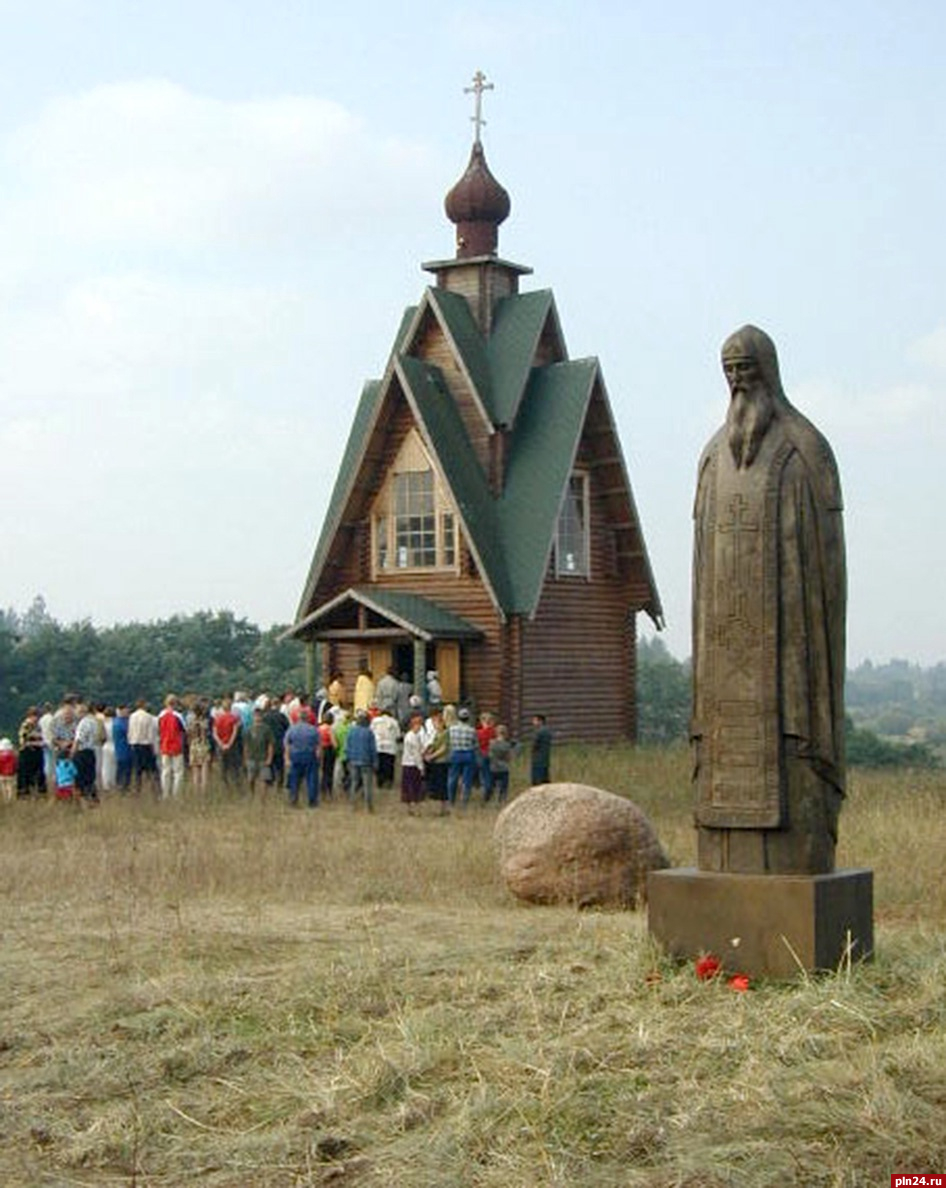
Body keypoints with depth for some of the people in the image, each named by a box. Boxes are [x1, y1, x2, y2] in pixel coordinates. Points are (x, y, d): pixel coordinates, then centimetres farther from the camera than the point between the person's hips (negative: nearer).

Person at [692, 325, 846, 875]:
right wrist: (705, 648, 10)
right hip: (731, 634, 6)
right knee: (730, 756, 4)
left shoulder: (806, 447, -2)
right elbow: (706, 558, 15)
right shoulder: (716, 456, 15)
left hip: (786, 630, -6)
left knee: (789, 763, -7)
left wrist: (815, 638, -13)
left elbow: (824, 552, -6)